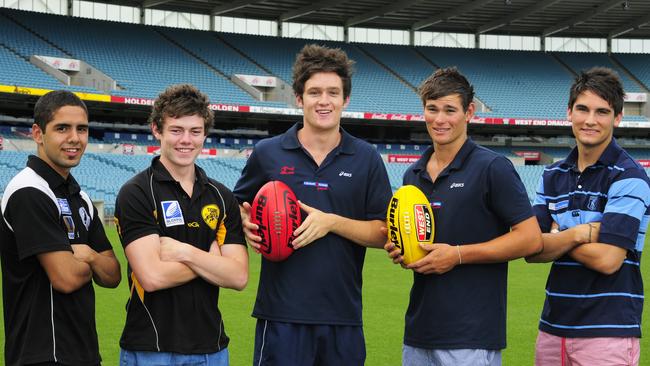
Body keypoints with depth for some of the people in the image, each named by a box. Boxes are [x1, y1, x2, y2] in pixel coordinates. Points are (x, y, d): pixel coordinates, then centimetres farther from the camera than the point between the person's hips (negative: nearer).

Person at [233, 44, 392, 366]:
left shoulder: (366, 159, 5)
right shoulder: (267, 153, 5)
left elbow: (383, 233, 3)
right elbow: (238, 207, 17)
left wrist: (332, 222, -12)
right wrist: (245, 223, -5)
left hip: (344, 316, 1)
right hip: (281, 314, -1)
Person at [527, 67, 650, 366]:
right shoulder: (553, 176, 10)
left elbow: (608, 259, -18)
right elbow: (532, 251, 1)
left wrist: (556, 238, -3)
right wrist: (575, 234, -16)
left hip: (608, 332, -5)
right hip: (553, 327, 5)